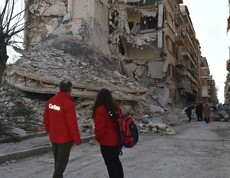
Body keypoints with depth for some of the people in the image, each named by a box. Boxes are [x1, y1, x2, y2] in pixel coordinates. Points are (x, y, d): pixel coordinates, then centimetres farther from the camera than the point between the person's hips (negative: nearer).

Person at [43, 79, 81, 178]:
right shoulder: (68, 103, -23)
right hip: (65, 138, -7)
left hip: (53, 137, 7)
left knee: (57, 159, 21)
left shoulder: (51, 100, -2)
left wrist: (49, 131, 22)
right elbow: (72, 123, -21)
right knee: (62, 161, 6)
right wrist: (77, 139, -11)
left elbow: (46, 117, 8)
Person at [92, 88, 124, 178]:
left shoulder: (100, 110, -18)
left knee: (110, 164, 5)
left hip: (107, 142, -7)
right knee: (116, 161, 22)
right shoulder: (117, 108, 2)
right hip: (118, 140, 7)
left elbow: (99, 127, -19)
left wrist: (98, 138, -1)